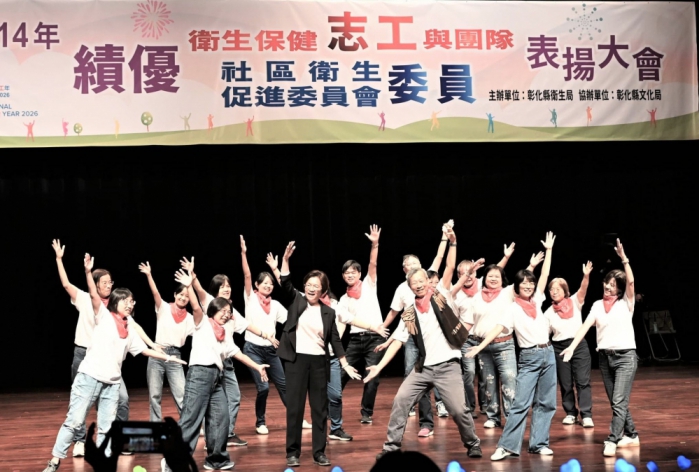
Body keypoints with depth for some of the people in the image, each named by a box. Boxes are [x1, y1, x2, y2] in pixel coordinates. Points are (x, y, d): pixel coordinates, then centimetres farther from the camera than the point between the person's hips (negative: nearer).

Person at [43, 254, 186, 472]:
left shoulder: (129, 330, 15)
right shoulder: (104, 316, 1)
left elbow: (145, 350, 23)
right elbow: (94, 295, -14)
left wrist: (168, 358, 19)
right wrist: (88, 272, -27)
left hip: (112, 382, 6)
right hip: (89, 377, -6)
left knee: (106, 427, 6)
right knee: (74, 420, -6)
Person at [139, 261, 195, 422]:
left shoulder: (189, 318, 9)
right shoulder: (164, 308, 2)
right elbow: (155, 293, -13)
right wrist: (149, 275, -26)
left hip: (175, 356, 1)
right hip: (157, 354, -1)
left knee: (182, 394, -6)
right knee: (154, 395, 4)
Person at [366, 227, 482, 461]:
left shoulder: (441, 296, 1)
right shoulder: (409, 314, 7)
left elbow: (449, 269, -9)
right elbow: (397, 341, 4)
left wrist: (452, 244, -21)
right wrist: (380, 366, -4)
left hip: (448, 366, -3)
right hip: (423, 368, 4)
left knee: (458, 410, -7)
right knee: (400, 400, -6)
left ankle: (473, 444, 17)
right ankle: (392, 446, 3)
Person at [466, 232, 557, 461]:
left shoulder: (537, 300, 8)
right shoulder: (513, 309, -6)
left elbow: (545, 275, 13)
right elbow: (497, 328, -15)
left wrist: (549, 249, 14)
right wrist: (480, 346, -27)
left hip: (548, 354, 5)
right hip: (529, 357, -5)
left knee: (546, 402, 5)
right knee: (521, 402, -10)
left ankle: (539, 443, 10)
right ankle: (507, 445, -9)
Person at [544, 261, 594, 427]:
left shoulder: (575, 302, 3)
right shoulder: (549, 312, 8)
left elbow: (583, 289, -14)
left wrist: (586, 275, -31)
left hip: (579, 344, -2)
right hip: (559, 347, 2)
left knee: (583, 381, -7)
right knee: (565, 383, 6)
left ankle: (586, 415, -7)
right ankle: (570, 413, 18)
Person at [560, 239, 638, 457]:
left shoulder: (626, 302, 0)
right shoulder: (597, 305, 9)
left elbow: (631, 281, -16)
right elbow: (586, 326, -1)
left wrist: (624, 258, -24)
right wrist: (572, 347, -13)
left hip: (625, 356, -5)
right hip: (605, 357, 5)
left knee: (619, 402, -14)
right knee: (616, 403, 11)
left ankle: (612, 441, -20)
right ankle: (631, 435, 25)